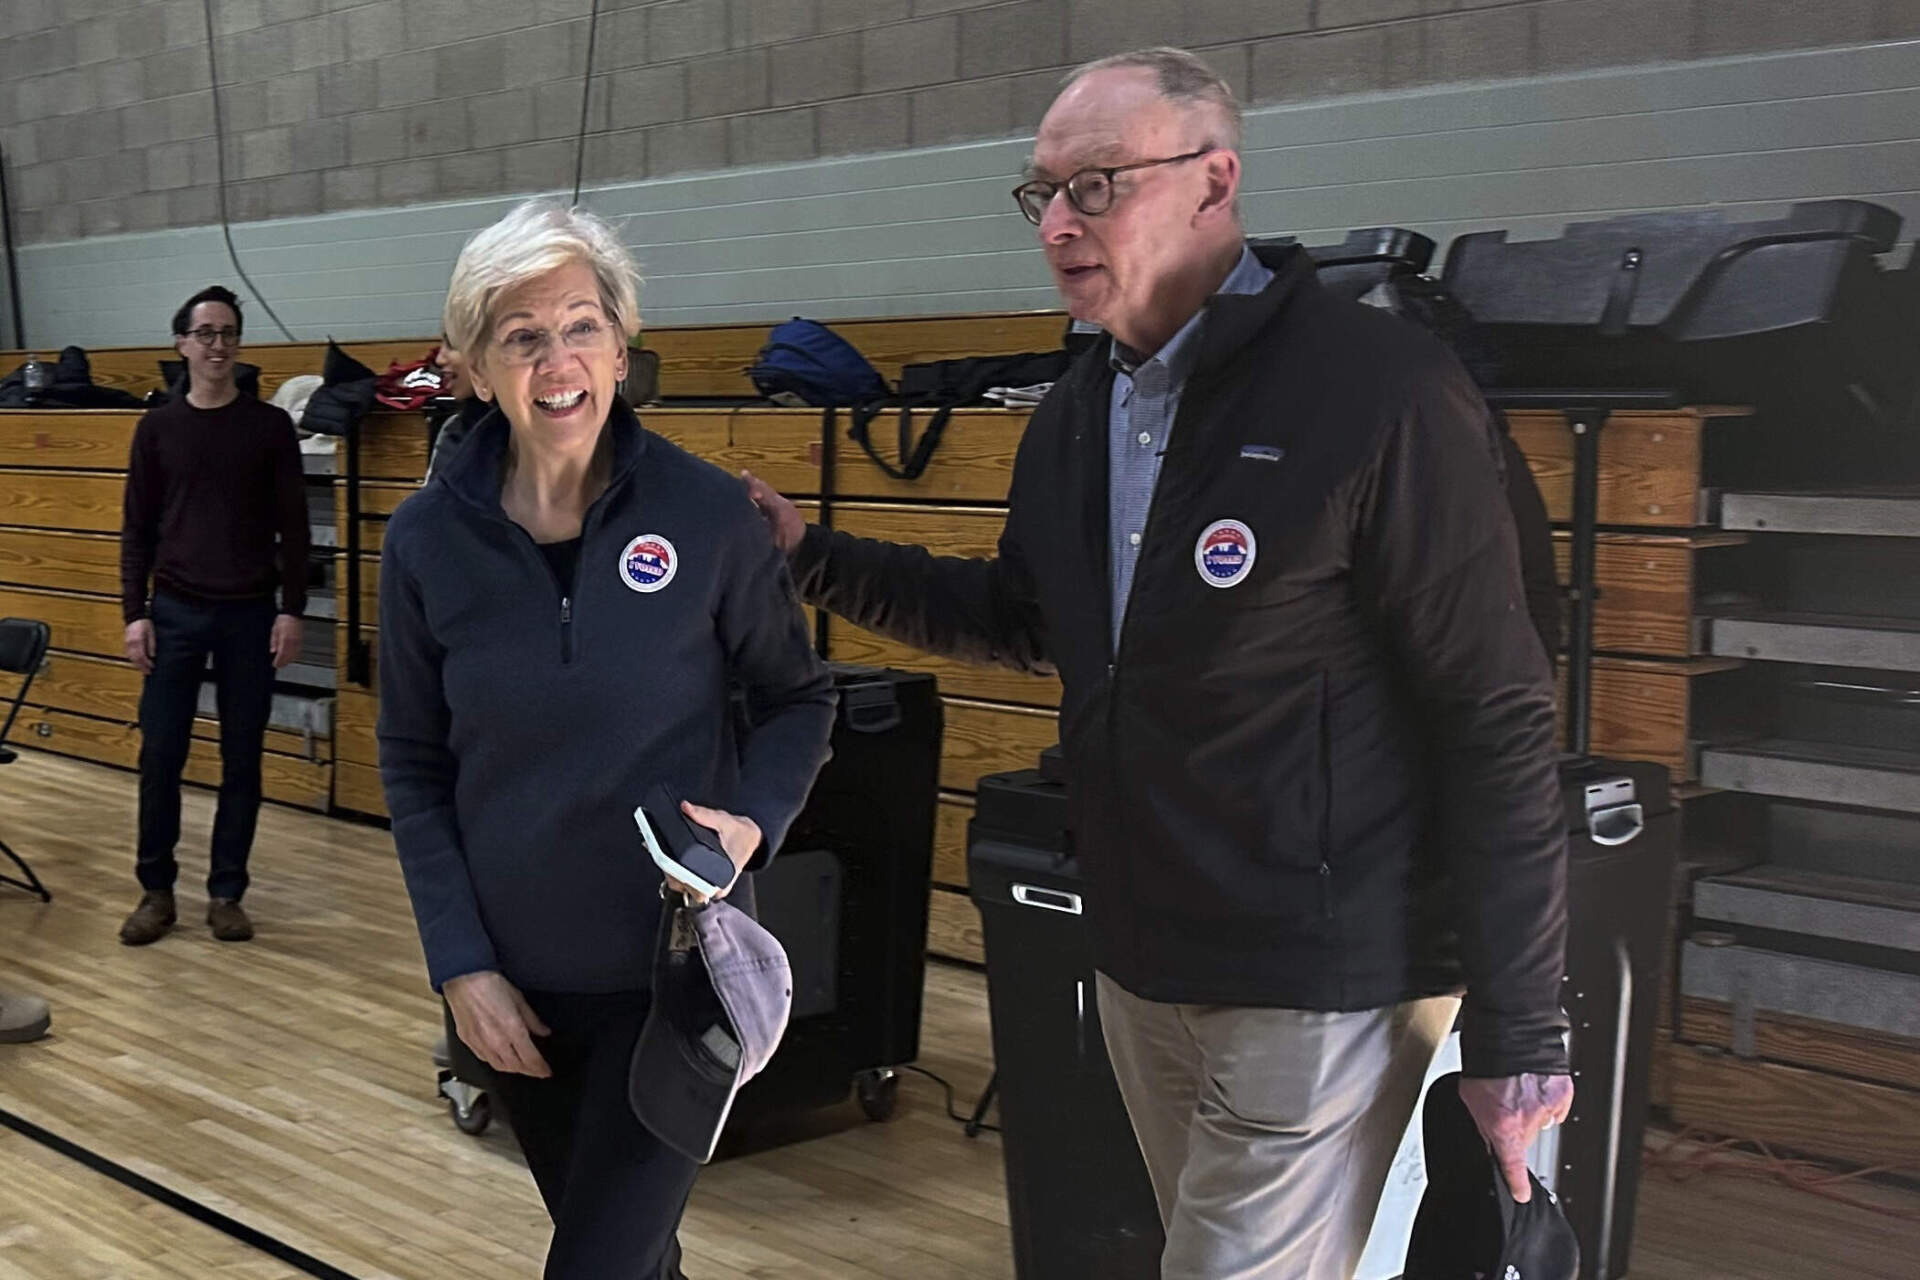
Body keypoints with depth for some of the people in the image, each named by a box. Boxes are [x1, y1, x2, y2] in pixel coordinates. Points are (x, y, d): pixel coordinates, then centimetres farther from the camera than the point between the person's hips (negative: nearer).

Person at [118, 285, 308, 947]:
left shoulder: (271, 426, 1)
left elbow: (293, 527, 1)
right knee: (160, 755, 1)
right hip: (175, 612, 1)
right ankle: (156, 889, 15)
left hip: (250, 615, 0)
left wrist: (292, 609, -5)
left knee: (242, 759, 4)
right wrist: (134, 612, -2)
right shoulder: (158, 427, 3)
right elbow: (136, 528, 5)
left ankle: (226, 892, 15)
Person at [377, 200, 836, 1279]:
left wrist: (755, 818, -17)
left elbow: (800, 696, 1)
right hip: (519, 984, 3)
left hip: (675, 972, -3)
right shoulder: (429, 540, -5)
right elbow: (413, 766, 3)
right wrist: (459, 963, -4)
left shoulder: (710, 515, -12)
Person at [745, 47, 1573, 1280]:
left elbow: (1495, 722, -17)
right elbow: (1024, 619, 23)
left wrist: (1519, 1032, -16)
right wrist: (812, 558, 13)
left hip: (1324, 984, -8)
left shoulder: (1382, 389, -17)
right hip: (1140, 964, 8)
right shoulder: (1076, 412, 7)